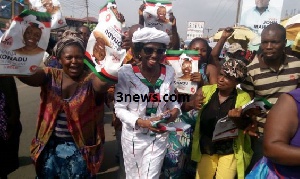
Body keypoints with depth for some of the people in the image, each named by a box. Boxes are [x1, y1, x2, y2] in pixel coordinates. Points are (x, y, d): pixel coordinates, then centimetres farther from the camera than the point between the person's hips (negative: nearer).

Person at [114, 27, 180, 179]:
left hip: (159, 136, 2)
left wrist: (175, 109, -12)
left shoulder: (169, 72, -6)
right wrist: (141, 122, -27)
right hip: (134, 136, -2)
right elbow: (119, 108, -15)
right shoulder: (126, 72, -18)